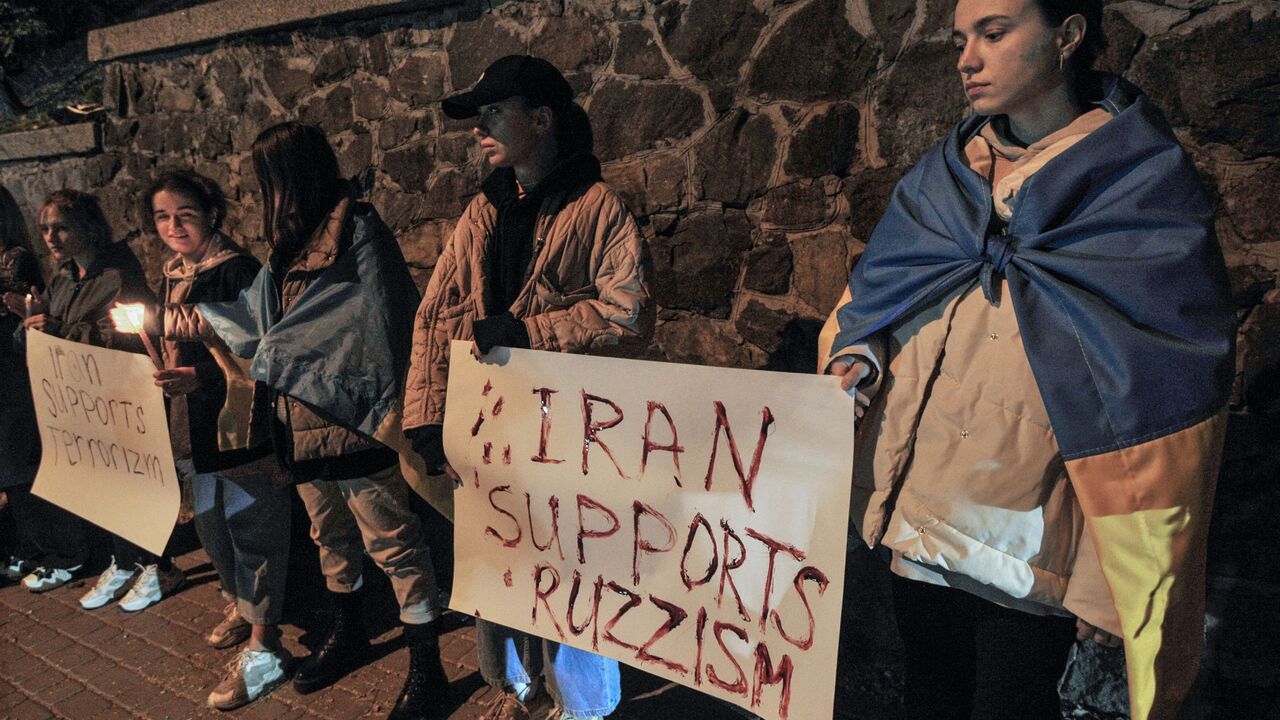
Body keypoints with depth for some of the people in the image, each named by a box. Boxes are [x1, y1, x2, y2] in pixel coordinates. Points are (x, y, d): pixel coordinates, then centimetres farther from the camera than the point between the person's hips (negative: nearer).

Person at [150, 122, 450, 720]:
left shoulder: (358, 231, -12)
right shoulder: (293, 243, 13)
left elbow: (381, 328, -16)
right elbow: (259, 318, 19)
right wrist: (194, 320, 17)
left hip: (351, 421, -9)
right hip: (300, 424, 9)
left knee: (391, 541, -1)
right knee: (330, 532, 21)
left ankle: (426, 668, 11)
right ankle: (346, 634, 41)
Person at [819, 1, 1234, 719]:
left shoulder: (1147, 187, -7)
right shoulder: (943, 175, 6)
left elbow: (1163, 403, -10)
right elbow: (876, 296, 14)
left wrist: (1127, 579, -11)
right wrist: (860, 358, -8)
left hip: (1033, 547, -4)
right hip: (921, 519, 5)